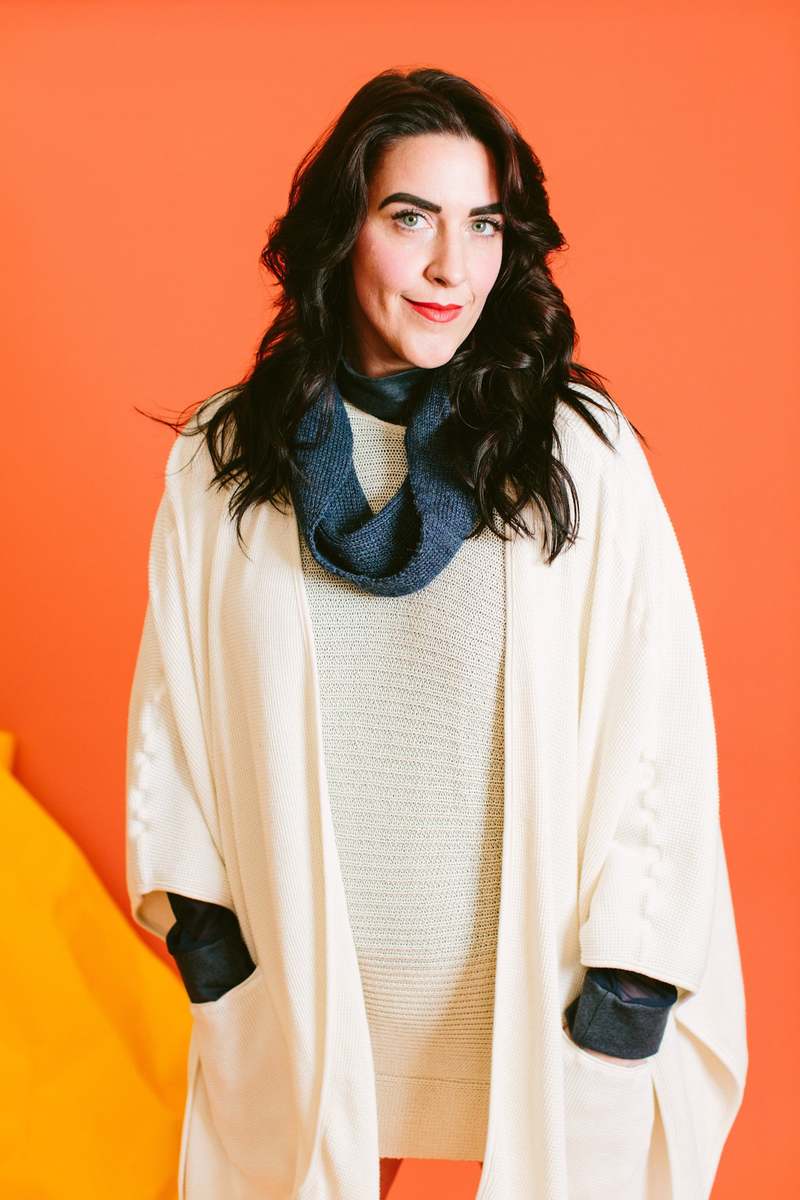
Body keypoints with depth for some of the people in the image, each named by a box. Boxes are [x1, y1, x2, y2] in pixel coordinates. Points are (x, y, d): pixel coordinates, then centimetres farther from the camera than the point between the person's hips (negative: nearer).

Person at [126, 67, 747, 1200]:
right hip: (298, 943, 2)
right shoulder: (229, 452, -5)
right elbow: (178, 686, 2)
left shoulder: (574, 447, -12)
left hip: (529, 953, -1)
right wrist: (193, 910, 3)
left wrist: (633, 973, -9)